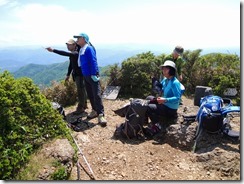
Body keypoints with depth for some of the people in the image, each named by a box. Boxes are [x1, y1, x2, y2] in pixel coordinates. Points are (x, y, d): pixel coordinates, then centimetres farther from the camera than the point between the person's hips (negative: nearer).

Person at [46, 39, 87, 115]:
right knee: (82, 90, 18)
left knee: (81, 91, -4)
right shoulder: (72, 54, 9)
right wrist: (68, 75, 20)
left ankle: (80, 108, 4)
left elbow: (66, 54, -35)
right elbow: (71, 65, 18)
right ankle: (84, 105, 31)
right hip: (76, 74, 9)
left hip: (80, 74, -9)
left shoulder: (77, 53, -20)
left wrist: (53, 50, -37)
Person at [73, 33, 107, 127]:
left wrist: (94, 74, -22)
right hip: (85, 75, 9)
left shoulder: (89, 48, -12)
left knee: (97, 95, -10)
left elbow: (93, 62, -19)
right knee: (90, 95, 15)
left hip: (92, 75, -9)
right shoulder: (81, 50, 14)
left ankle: (101, 115, -7)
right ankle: (95, 111, 28)